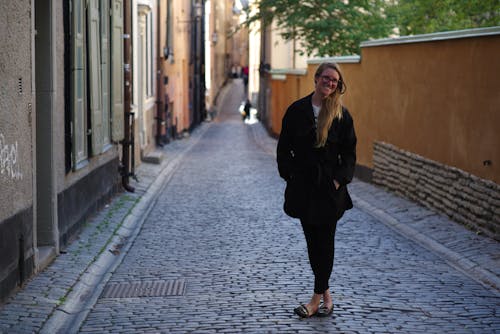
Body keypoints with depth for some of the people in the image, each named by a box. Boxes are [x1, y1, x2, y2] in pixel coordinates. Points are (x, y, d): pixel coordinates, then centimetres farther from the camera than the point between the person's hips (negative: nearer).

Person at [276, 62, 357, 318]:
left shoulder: (342, 115, -1)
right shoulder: (297, 110, 1)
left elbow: (349, 153, 2)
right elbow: (284, 148, 6)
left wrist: (339, 179, -8)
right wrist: (290, 175, -1)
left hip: (330, 186, -2)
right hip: (303, 186, 2)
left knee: (325, 241, 1)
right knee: (312, 240, 9)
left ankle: (317, 298, 7)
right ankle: (325, 293, 23)